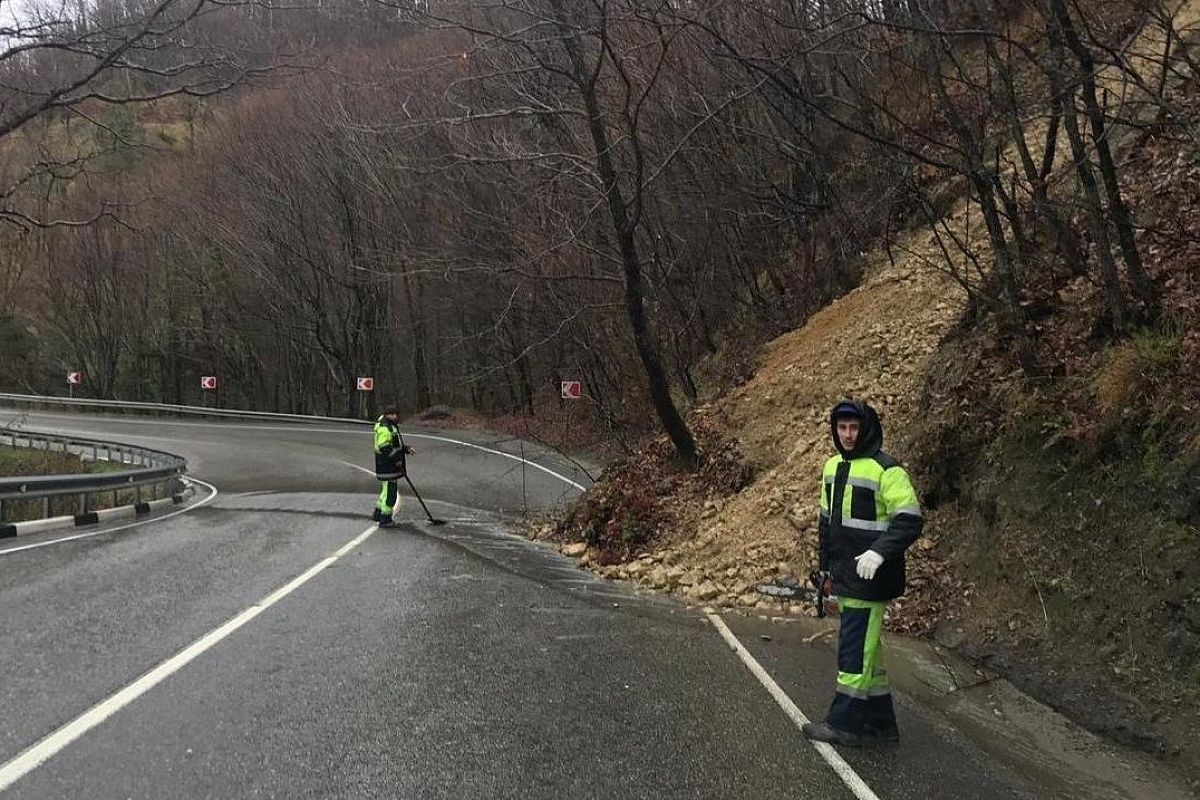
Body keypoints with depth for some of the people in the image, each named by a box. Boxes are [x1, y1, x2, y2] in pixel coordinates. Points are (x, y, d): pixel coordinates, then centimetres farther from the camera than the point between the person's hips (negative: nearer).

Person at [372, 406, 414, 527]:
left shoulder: (391, 426, 18)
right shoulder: (384, 428, -17)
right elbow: (385, 447, -24)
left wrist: (406, 449, 11)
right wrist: (397, 459, -22)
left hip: (391, 464, 11)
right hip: (387, 465, -11)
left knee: (387, 489, 19)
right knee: (389, 490, -6)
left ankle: (378, 513, 30)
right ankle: (385, 519, 0)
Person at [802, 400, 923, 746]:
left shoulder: (886, 470, -13)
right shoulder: (833, 466, 13)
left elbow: (910, 520, -17)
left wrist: (880, 552, -29)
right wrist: (826, 566, 22)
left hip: (870, 578, -8)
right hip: (846, 577, 8)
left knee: (856, 650, -4)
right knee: (866, 648, 15)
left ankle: (845, 722, 6)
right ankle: (880, 721, 24)